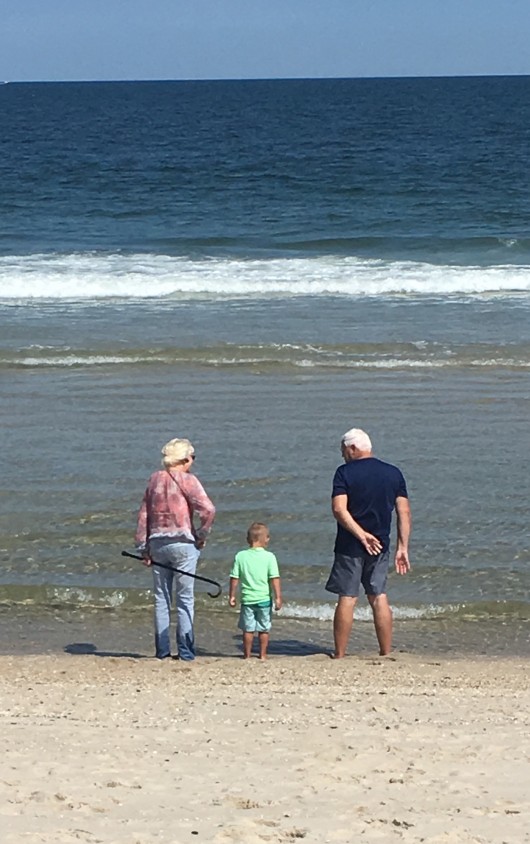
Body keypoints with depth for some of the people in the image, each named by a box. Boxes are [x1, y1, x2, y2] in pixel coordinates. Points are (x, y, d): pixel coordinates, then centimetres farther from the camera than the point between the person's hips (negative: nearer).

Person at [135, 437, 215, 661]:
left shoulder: (155, 479, 9)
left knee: (161, 599, 10)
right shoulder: (187, 480, -8)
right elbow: (208, 510, -19)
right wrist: (202, 536, -4)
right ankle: (185, 650, 2)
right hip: (182, 542, -5)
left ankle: (162, 649, 10)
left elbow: (144, 515, 9)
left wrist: (143, 547, 13)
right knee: (185, 599, 3)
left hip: (157, 543, 5)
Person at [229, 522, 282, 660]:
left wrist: (232, 596, 9)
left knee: (248, 629, 9)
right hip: (264, 598, -1)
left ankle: (247, 655, 13)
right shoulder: (269, 557, -8)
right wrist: (278, 597, -7)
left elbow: (234, 578, 0)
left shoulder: (240, 556, -3)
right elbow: (275, 579, -11)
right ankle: (263, 654, 16)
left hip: (247, 598, 1)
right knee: (264, 628, 11)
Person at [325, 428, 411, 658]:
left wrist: (361, 534, -19)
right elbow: (404, 512, 3)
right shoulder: (393, 473, 5)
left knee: (347, 599, 0)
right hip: (380, 546, 4)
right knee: (379, 597, 10)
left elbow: (339, 509, -19)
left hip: (350, 546, -4)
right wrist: (403, 547, 4)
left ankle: (339, 655, 3)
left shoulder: (345, 473, -7)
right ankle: (386, 654, 10)